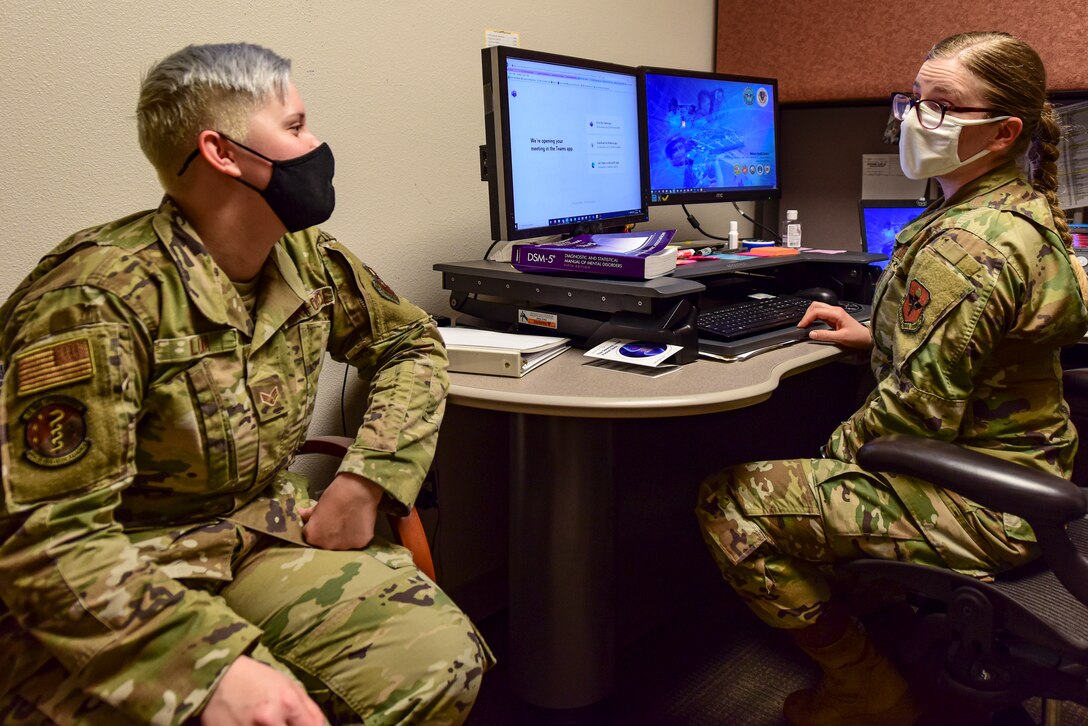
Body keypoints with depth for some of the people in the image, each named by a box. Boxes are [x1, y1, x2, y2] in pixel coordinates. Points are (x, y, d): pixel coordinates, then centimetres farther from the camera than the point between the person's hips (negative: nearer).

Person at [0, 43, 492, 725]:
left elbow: (412, 342, 13)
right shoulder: (99, 297, -23)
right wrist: (216, 665, -36)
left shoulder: (307, 260, -2)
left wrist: (364, 481, -3)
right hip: (119, 588, -5)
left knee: (446, 661, -13)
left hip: (263, 537, 6)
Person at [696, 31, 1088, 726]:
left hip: (977, 510, -11)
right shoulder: (1024, 209, 8)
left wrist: (836, 449, -10)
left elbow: (921, 408, -26)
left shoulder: (964, 245, -26)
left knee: (730, 503, -13)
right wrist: (875, 335, 13)